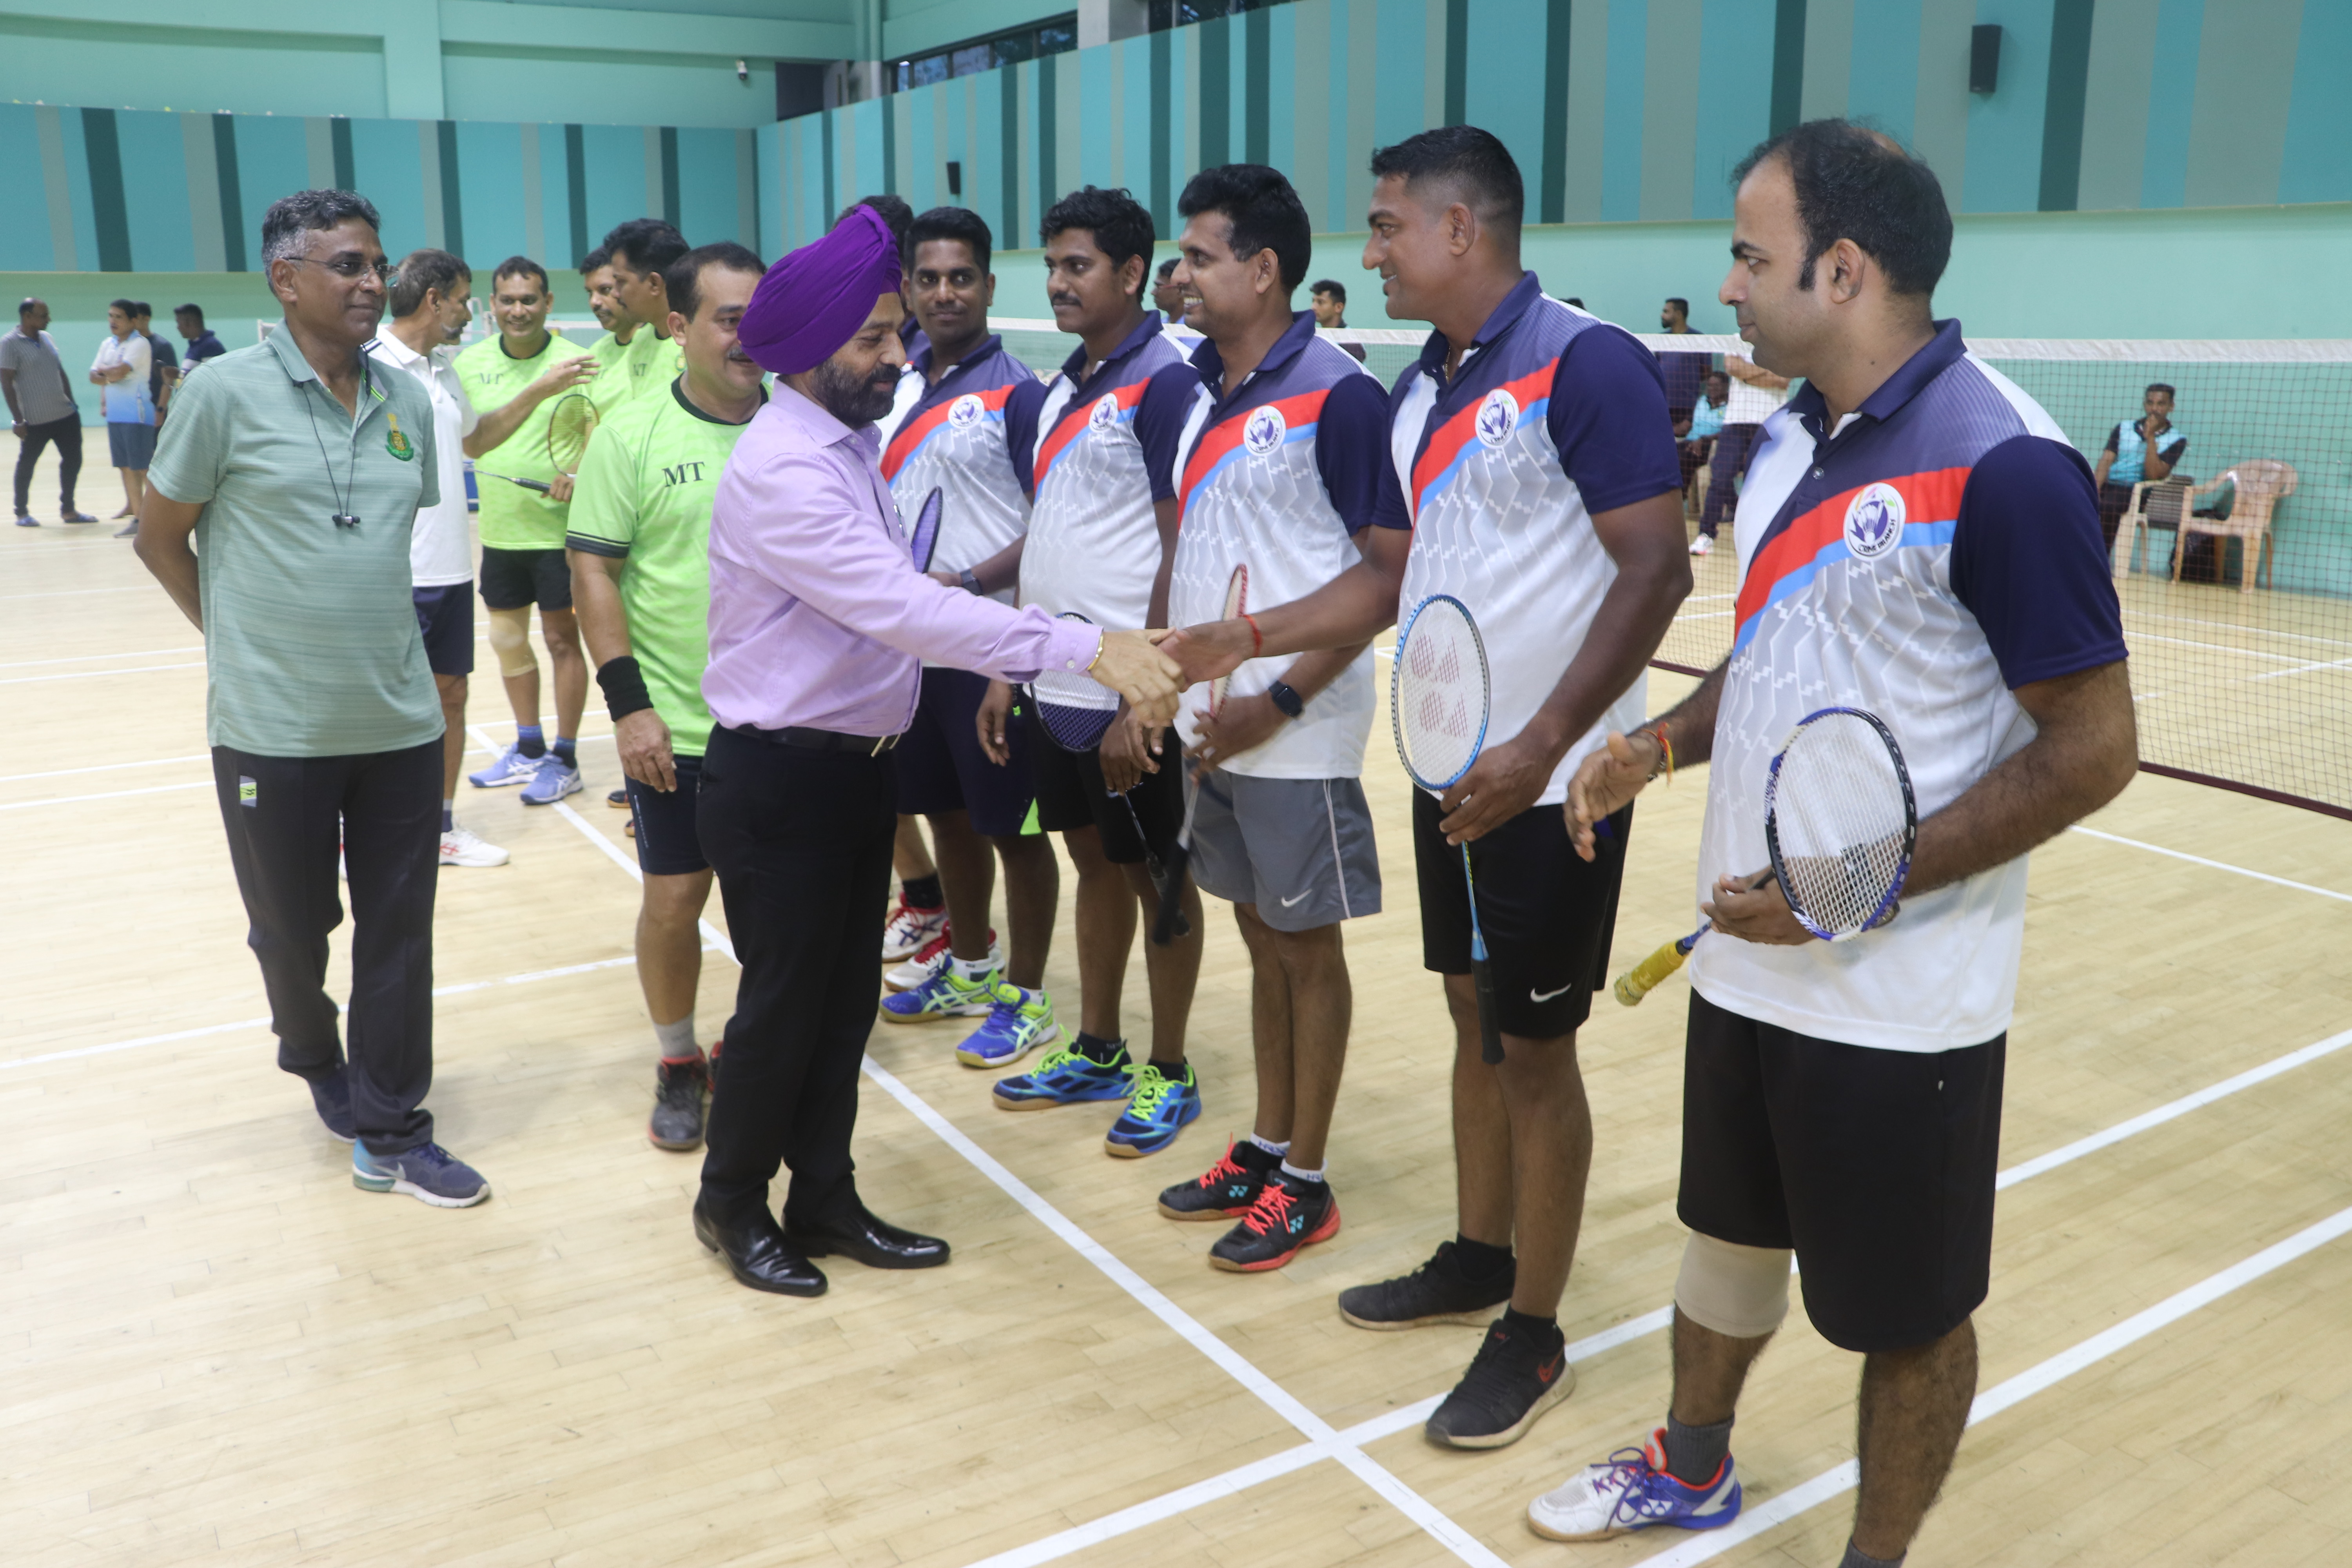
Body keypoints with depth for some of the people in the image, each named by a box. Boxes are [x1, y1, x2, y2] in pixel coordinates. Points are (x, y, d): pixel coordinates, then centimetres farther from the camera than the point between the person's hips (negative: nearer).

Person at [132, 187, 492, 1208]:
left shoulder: (408, 403, 5)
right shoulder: (225, 392, -8)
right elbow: (159, 536, 0)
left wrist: (375, 635, 11)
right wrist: (242, 637, 3)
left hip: (401, 723, 3)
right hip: (272, 730, -3)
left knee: (400, 931, 7)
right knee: (291, 929, 14)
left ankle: (389, 1132, 20)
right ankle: (315, 1060, 44)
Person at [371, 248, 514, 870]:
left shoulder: (444, 369, 13)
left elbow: (476, 434, 31)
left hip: (452, 570, 8)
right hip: (398, 578, -8)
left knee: (450, 695, 13)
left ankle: (443, 826, 25)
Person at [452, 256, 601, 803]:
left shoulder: (573, 362, -8)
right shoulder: (470, 363, 5)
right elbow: (469, 440, 6)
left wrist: (576, 474, -27)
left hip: (558, 530, -5)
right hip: (498, 530, 5)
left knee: (562, 640, 1)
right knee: (507, 640, 13)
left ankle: (564, 760, 12)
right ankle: (528, 750, 29)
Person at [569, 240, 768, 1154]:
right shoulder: (632, 437, -5)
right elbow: (593, 571, -6)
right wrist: (628, 705, -13)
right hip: (673, 728, -2)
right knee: (674, 900, 5)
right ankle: (677, 1064, 26)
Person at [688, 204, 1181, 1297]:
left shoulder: (851, 445, 9)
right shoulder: (782, 470, -23)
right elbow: (906, 610, -33)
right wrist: (1092, 651, -36)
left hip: (856, 765, 9)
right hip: (779, 780, -9)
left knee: (846, 998, 16)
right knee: (783, 1003, 6)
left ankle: (824, 1200, 32)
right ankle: (734, 1205, 28)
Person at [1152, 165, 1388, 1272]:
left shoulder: (1336, 397, -13)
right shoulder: (1199, 394, 11)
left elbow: (1389, 570, -15)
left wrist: (1279, 701, -18)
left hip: (1294, 736, -7)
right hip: (1211, 727, 7)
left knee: (1307, 946, 5)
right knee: (1260, 935, 16)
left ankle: (1305, 1183, 18)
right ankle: (1264, 1148, 30)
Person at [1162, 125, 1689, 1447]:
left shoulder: (1585, 365, -15)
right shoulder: (1419, 393, 10)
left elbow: (1656, 569, -19)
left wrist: (1541, 746, -26)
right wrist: (1250, 636, 7)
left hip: (1547, 784, -8)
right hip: (1450, 773, 8)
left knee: (1535, 1048, 2)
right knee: (1473, 1017, 18)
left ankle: (1533, 1337, 19)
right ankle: (1479, 1260, 36)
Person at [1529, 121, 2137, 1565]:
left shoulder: (2001, 466, -20)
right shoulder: (1793, 436, 6)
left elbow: (2093, 749, -19)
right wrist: (1668, 740, 1)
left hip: (1900, 1002, -8)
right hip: (1747, 961, 8)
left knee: (1907, 1310, 12)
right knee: (1729, 1226, 25)